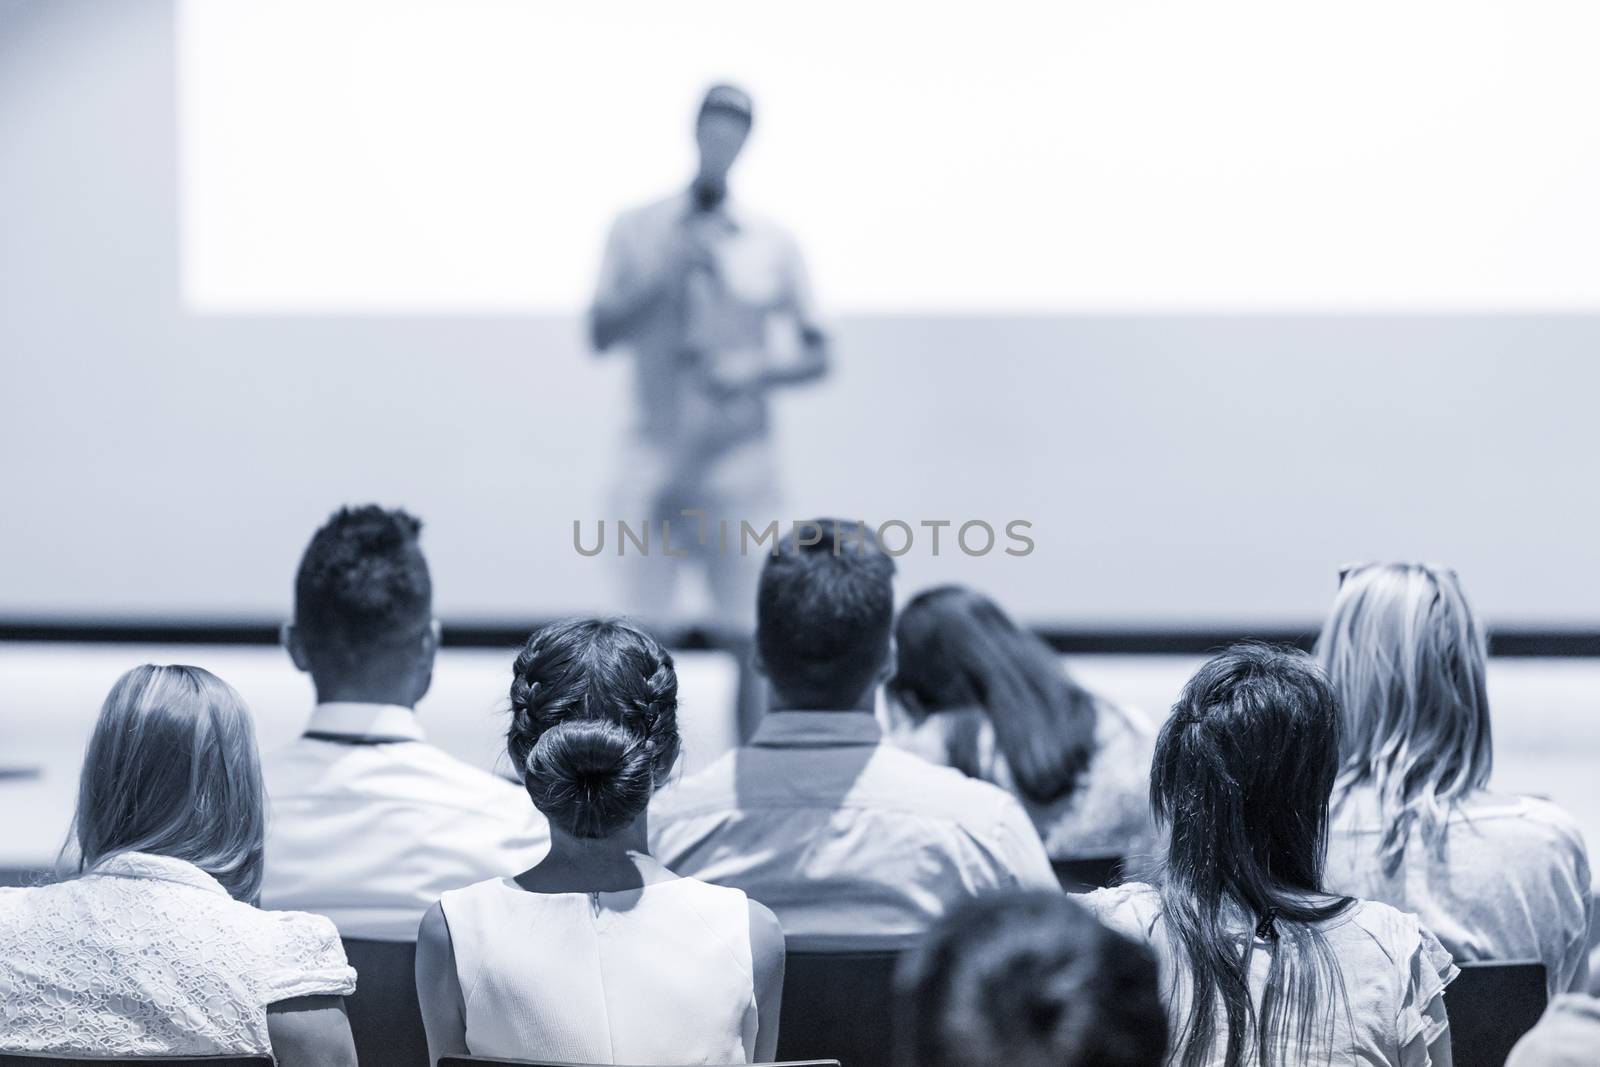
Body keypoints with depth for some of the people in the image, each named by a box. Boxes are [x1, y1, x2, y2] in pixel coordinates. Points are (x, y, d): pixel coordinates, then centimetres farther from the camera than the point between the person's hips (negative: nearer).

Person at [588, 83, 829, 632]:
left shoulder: (773, 245, 7)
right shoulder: (638, 231, 7)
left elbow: (817, 355, 9)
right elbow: (600, 334, 0)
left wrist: (758, 370, -10)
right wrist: (664, 275, -11)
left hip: (741, 460, 0)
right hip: (655, 459, 0)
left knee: (746, 627, -3)